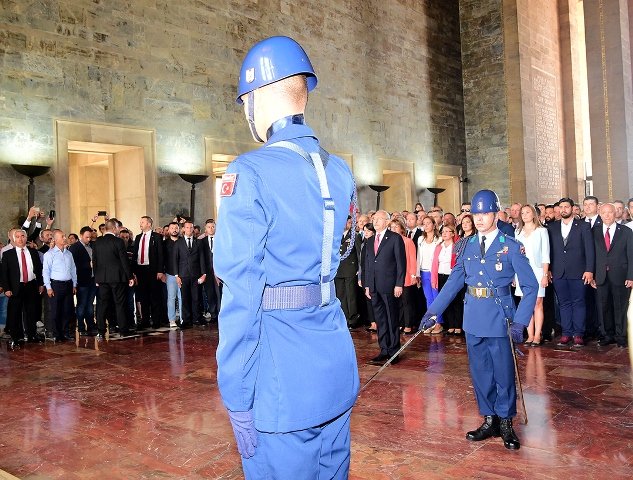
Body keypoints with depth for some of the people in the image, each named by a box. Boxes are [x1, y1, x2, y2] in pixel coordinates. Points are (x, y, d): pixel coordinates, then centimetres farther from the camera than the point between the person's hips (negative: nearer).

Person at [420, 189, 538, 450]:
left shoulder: (511, 247, -5)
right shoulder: (468, 246, 7)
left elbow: (530, 286, -7)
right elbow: (454, 281, 9)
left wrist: (519, 322, -16)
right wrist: (433, 310, 2)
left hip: (499, 317, -4)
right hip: (473, 318, 4)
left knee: (503, 372, 4)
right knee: (480, 371, 11)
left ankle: (505, 422, 22)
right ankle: (489, 420, 26)